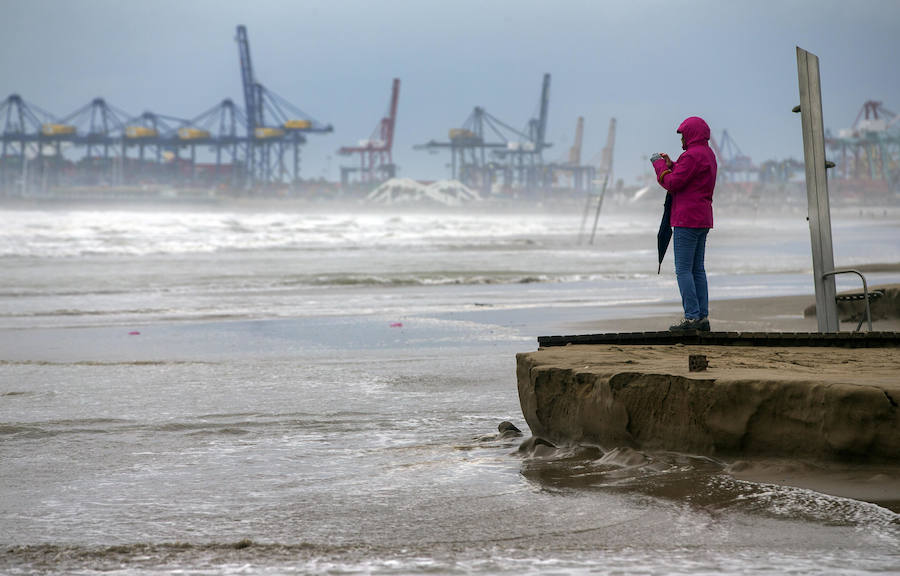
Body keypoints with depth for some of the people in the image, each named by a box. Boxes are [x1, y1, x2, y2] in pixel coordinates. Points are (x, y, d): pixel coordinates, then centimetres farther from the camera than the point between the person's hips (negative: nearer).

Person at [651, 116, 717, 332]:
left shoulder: (692, 156, -15)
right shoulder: (708, 155, 17)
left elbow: (672, 184, -16)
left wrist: (659, 165, 0)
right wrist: (670, 165, 15)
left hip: (687, 220, -10)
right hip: (703, 219, 10)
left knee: (683, 270, -8)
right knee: (698, 270, 10)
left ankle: (692, 317, -11)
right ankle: (703, 318, 8)